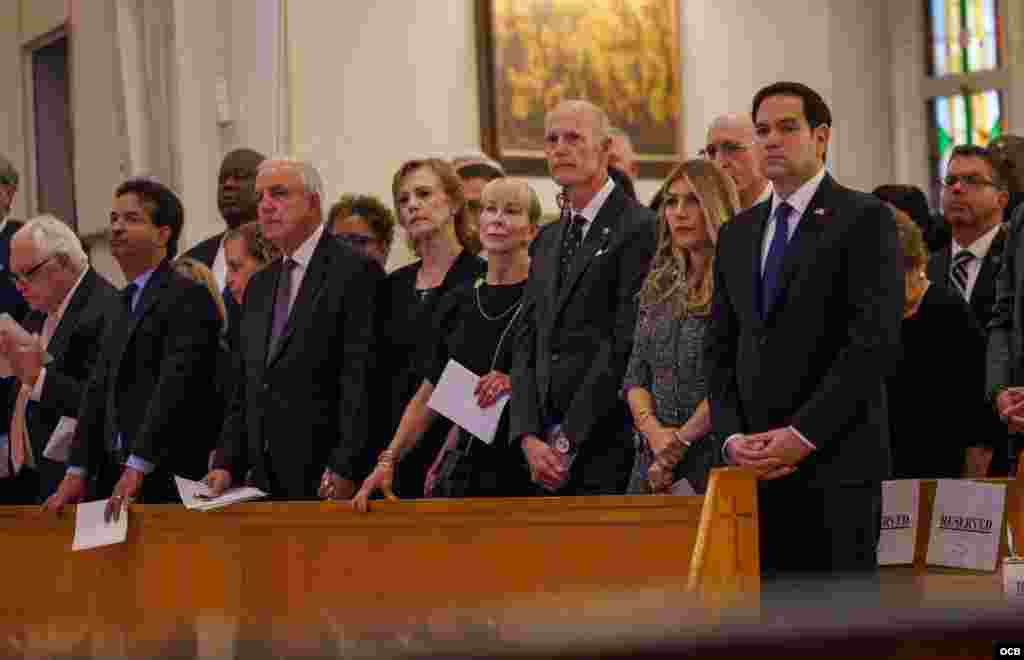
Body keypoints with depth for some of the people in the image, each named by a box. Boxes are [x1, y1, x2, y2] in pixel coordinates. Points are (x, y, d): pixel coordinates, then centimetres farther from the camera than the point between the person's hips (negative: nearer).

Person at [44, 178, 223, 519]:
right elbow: (99, 389, 13)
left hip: (168, 483, -7)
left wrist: (136, 469, -25)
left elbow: (173, 387, -19)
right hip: (113, 478, 8)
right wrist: (77, 472, 4)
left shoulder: (188, 297, -9)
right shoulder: (125, 303, 19)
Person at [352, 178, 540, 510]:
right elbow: (428, 395, 14)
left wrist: (517, 384, -19)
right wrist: (388, 461, 6)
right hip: (464, 469, 4)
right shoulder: (457, 302, 13)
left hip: (526, 474, -4)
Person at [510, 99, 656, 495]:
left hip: (606, 446, -6)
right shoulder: (547, 241, 18)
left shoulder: (638, 228, -7)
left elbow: (624, 346, -13)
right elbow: (530, 347, 13)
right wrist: (529, 437, -2)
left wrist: (568, 440, -13)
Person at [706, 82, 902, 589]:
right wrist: (732, 436, 0)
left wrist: (803, 434, -14)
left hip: (836, 460, -5)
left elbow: (876, 341, -11)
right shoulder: (737, 234, 18)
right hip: (759, 466, 5)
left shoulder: (864, 219, -2)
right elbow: (720, 351, 16)